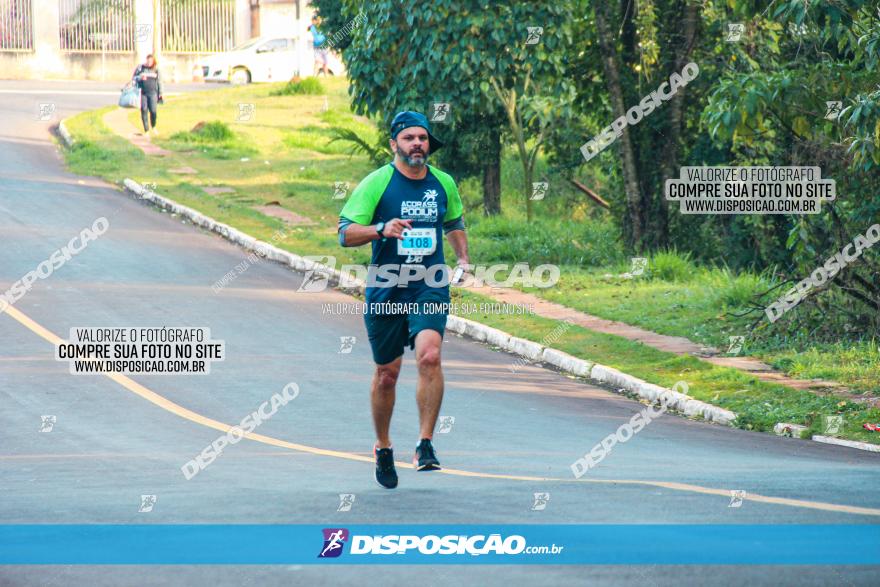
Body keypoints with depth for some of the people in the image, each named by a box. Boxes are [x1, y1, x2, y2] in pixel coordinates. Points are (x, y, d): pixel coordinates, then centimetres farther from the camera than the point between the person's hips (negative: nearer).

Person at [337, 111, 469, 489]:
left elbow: (454, 224, 25)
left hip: (430, 287, 1)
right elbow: (345, 234, -8)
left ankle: (425, 445, -17)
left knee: (429, 355, -22)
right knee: (387, 373, 7)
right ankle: (383, 449, 29)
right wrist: (382, 229, -25)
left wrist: (463, 258, 8)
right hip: (385, 289, -1)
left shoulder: (443, 183, 7)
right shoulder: (376, 183, -6)